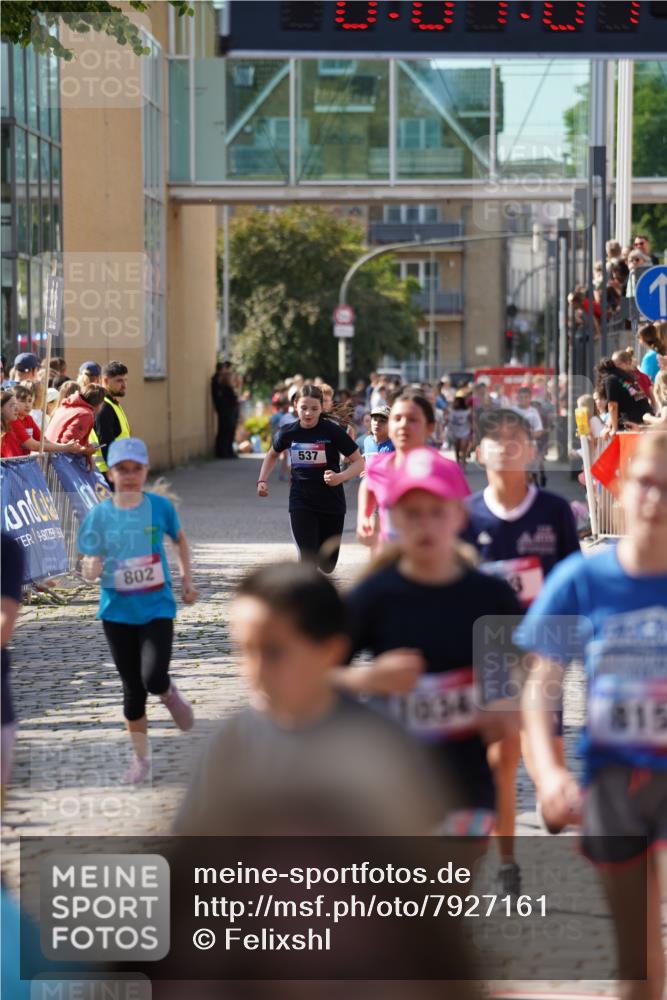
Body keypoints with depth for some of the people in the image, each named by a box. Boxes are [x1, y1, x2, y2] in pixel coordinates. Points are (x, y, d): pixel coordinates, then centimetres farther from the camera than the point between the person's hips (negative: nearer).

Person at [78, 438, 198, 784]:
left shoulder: (160, 506, -7)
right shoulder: (98, 515, -8)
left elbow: (180, 539, 13)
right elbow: (88, 565, -3)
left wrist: (187, 580, 12)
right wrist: (90, 569, -26)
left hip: (157, 608, -1)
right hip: (117, 612, 1)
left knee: (153, 679, -19)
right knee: (133, 688, 8)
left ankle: (169, 693, 19)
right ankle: (141, 758, 24)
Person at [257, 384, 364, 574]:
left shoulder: (333, 431, -13)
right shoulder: (288, 432, -4)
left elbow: (359, 462, -10)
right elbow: (272, 454, 18)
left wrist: (340, 477, -28)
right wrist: (262, 481, 5)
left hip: (332, 503, 0)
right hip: (301, 503, 0)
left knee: (327, 566, 13)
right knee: (308, 559, -16)